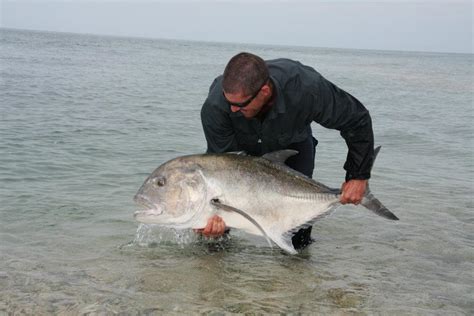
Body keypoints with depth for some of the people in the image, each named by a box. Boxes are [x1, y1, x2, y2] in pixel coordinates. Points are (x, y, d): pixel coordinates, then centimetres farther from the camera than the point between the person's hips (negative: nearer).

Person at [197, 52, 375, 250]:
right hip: (242, 148, 1)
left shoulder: (305, 87, -41)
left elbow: (357, 119, -25)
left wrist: (358, 176, -22)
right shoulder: (215, 107, -39)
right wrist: (216, 212, -45)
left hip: (291, 145, 0)